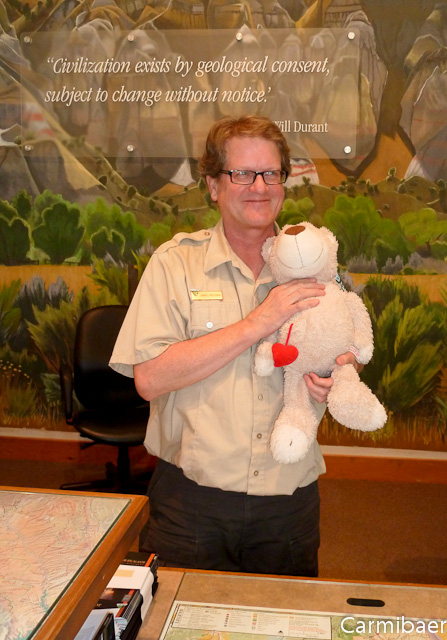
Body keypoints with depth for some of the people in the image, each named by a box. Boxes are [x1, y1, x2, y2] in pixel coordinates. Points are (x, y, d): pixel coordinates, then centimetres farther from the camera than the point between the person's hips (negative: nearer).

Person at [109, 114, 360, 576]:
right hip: (191, 501, -2)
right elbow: (149, 379, -16)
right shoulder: (175, 262, -6)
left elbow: (347, 357, 13)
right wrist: (256, 324, -20)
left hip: (289, 498, 3)